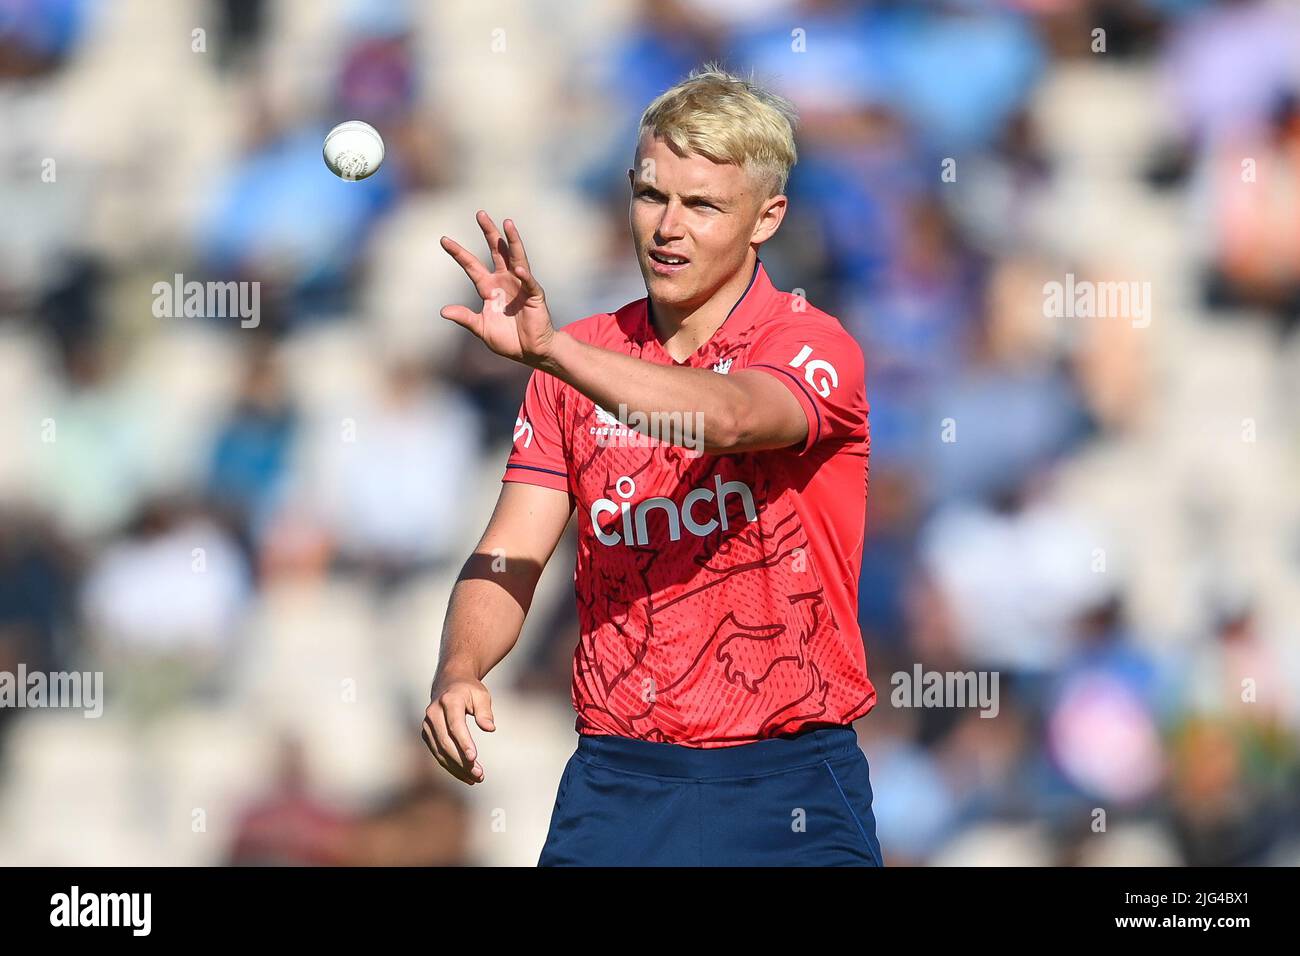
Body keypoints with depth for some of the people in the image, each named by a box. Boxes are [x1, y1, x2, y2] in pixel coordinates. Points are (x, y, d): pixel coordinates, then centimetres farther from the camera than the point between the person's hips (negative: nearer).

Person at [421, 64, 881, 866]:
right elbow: (510, 558, 2)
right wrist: (458, 672, -19)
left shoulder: (813, 347, -7)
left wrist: (547, 348, -41)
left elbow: (727, 416, -30)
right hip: (616, 783, 3)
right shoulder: (581, 364, 8)